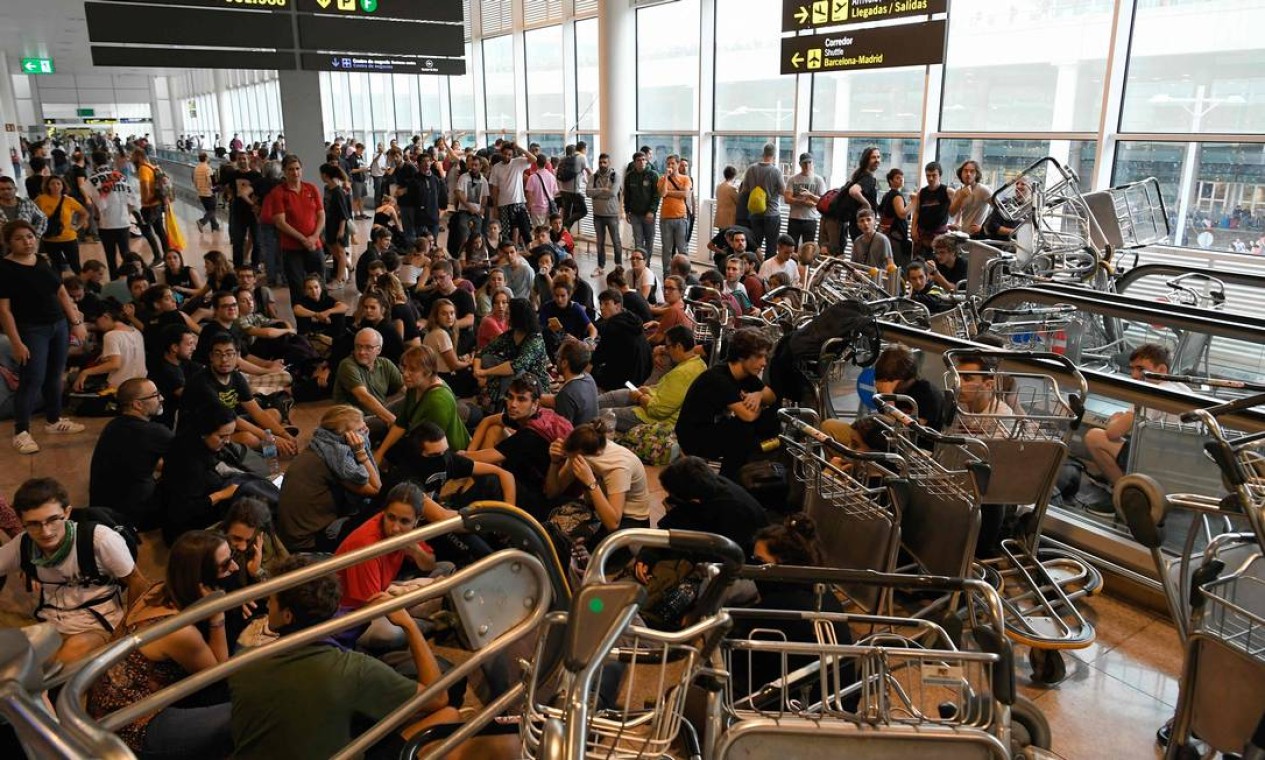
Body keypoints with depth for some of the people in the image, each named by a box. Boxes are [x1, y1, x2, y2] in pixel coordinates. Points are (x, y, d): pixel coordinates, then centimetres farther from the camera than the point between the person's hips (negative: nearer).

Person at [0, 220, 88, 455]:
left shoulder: (43, 261, 7)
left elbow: (62, 293, 12)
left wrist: (76, 322, 6)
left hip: (59, 326, 6)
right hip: (32, 330, -6)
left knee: (55, 376, 14)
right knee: (32, 380, -8)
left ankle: (54, 421, 27)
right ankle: (21, 432, 0)